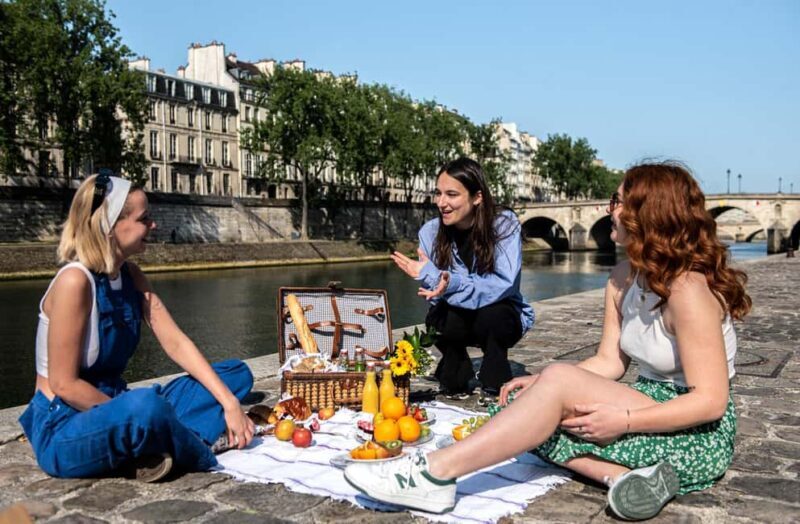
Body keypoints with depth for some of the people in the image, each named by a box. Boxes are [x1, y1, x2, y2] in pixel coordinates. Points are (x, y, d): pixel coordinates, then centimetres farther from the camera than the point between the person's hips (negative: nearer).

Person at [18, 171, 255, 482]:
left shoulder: (130, 275, 3)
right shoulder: (75, 281, -21)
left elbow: (176, 343, -2)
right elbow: (64, 384, -20)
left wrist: (229, 402, -10)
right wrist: (133, 418, -16)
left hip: (111, 408, 8)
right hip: (63, 430, -8)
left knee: (237, 375, 4)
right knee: (146, 406, -42)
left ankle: (149, 452, -15)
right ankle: (208, 460, -11)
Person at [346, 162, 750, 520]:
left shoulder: (688, 289, -21)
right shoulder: (624, 279, 5)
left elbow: (711, 400, -22)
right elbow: (609, 362, 3)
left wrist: (623, 419, -26)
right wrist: (541, 386, -12)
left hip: (698, 438, -8)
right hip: (652, 406, 8)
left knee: (559, 380, -28)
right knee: (522, 406, -7)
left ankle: (434, 475, -30)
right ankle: (625, 476, -21)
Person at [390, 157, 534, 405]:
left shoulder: (505, 224, -20)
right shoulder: (430, 231, -12)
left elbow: (503, 284, -30)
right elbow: (435, 294, -13)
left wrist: (452, 284, -45)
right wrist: (431, 277, -38)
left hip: (502, 317, -2)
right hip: (457, 320, 2)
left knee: (491, 315, -35)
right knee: (438, 318, -30)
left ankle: (494, 387, -8)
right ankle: (456, 383, -1)